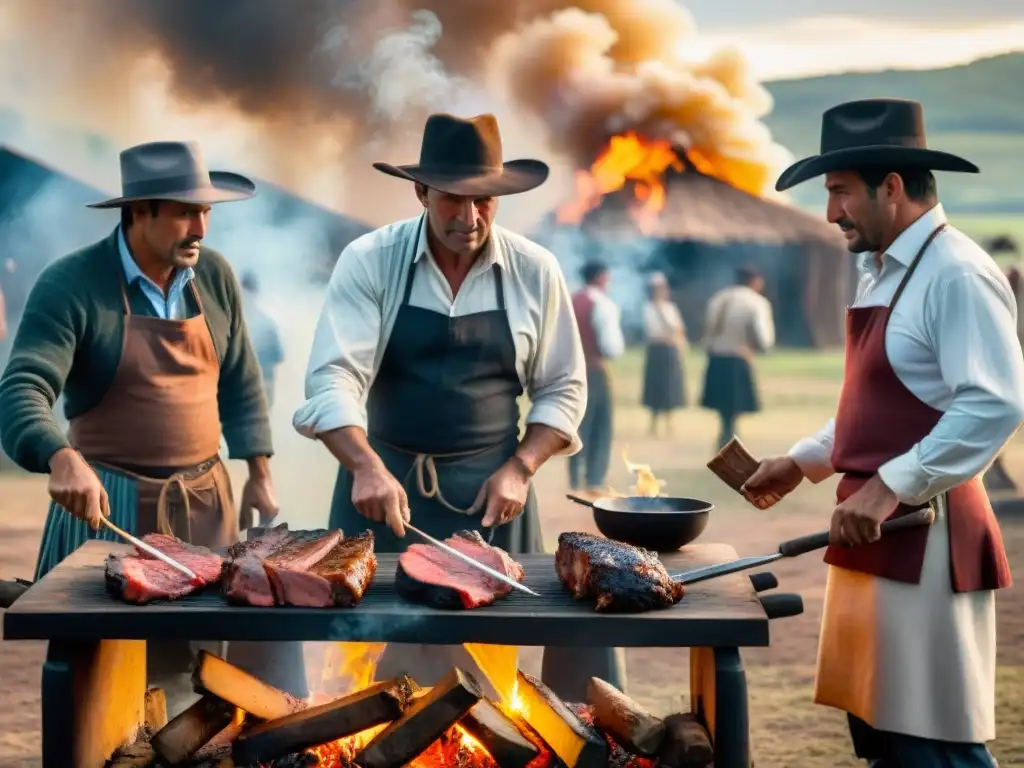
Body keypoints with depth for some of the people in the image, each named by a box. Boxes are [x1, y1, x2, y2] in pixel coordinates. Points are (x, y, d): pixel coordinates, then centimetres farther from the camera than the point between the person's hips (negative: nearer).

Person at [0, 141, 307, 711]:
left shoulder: (214, 275, 5)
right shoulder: (71, 285, -12)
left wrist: (260, 473, 11)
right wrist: (63, 460, -41)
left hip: (208, 500, 5)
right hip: (112, 506, -4)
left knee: (257, 639, 8)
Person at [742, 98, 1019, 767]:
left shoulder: (955, 274, -16)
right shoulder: (885, 273, 16)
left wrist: (892, 486, -26)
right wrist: (802, 463, 18)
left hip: (924, 537, -10)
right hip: (874, 533, 10)